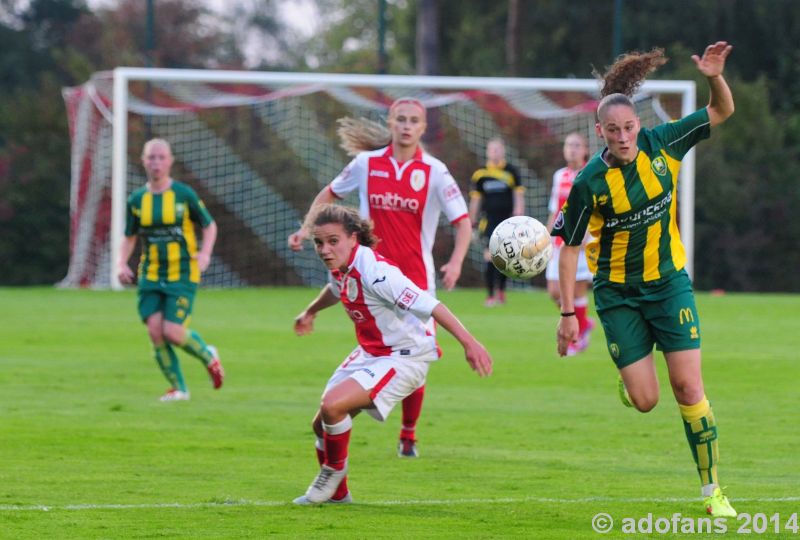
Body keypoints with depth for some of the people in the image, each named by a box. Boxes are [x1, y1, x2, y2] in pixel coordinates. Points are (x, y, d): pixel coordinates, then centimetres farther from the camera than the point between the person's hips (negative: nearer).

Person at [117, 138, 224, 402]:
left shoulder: (184, 194, -4)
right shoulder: (137, 199, 5)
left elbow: (209, 225, 5)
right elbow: (129, 237, 16)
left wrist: (205, 253, -12)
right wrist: (122, 264, -2)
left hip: (182, 274, -3)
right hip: (150, 276, 4)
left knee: (172, 332, -15)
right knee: (155, 331, -9)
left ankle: (208, 355, 17)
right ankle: (178, 388, 8)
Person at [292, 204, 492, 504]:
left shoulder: (374, 272, -28)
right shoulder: (341, 268, 0)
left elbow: (429, 306, -32)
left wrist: (469, 343, -38)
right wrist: (310, 312, 47)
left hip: (404, 358, -9)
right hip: (370, 353, 9)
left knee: (332, 406, -25)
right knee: (321, 423, 9)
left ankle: (333, 474, 2)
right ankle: (336, 493, 30)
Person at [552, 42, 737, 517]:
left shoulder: (663, 145, -10)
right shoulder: (590, 183, -17)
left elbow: (722, 112, -2)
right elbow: (569, 246, -8)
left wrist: (715, 77, -23)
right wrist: (568, 312, -9)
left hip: (669, 282, 1)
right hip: (618, 294, -1)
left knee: (689, 388, -7)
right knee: (645, 401, -4)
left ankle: (713, 490, 0)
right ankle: (630, 381, 35)